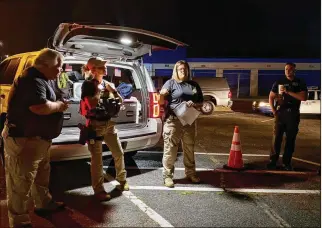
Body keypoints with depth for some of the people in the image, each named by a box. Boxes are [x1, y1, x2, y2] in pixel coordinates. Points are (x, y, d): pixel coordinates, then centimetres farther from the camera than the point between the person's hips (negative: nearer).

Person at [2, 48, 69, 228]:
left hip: (37, 138, 11)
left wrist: (57, 104, 8)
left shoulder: (41, 80, 13)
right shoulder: (34, 80, -21)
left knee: (41, 176, 24)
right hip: (24, 139, -11)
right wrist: (59, 105, -19)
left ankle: (44, 203, 42)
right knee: (21, 182, 1)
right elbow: (40, 107, -36)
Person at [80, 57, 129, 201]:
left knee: (118, 153, 12)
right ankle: (99, 190, 10)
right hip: (95, 125, -6)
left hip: (109, 123, 6)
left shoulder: (107, 83, 11)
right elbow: (92, 104, -22)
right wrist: (98, 90, -12)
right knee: (97, 159, -1)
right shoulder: (88, 85, -8)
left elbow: (120, 101, 9)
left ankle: (122, 180, 32)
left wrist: (112, 90, -5)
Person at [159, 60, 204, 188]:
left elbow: (201, 103, 16)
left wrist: (194, 104, -7)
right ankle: (167, 176, 8)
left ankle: (190, 173, 29)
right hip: (173, 121, -4)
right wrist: (162, 95, -29)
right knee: (170, 149, -2)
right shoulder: (170, 83, 0)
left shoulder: (194, 85, 12)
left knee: (189, 149, 15)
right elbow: (161, 102, -6)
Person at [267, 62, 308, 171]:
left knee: (290, 139, 4)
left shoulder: (300, 83, 4)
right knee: (277, 137, -3)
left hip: (293, 114, 0)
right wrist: (273, 110, -3)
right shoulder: (279, 82, 7)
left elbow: (304, 97, -10)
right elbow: (271, 97, 10)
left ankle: (287, 162, 13)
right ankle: (273, 161, 3)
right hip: (280, 113, 0)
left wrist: (288, 92, -15)